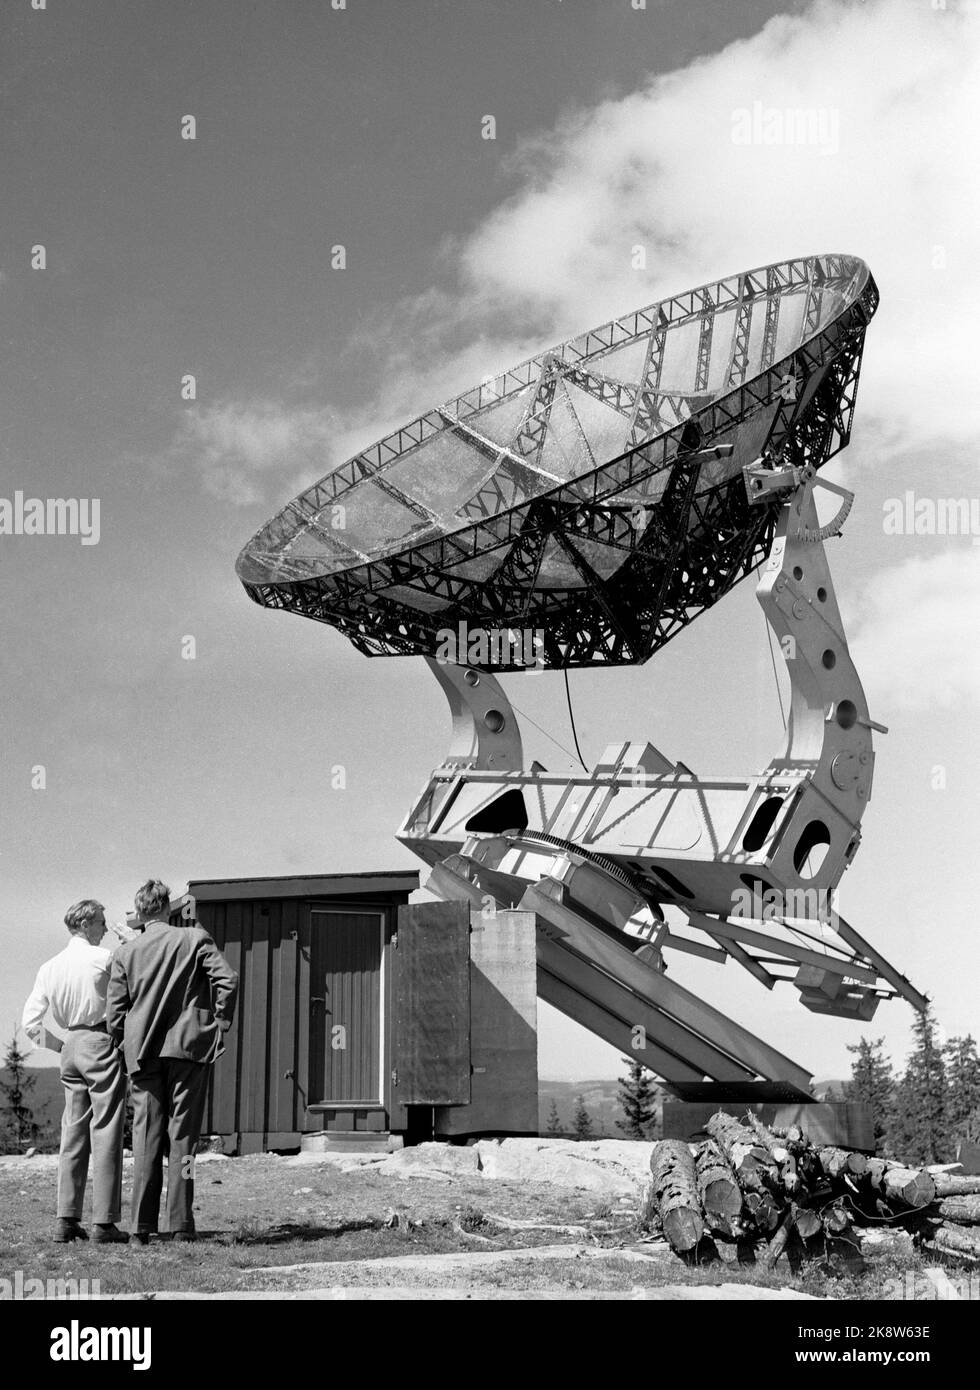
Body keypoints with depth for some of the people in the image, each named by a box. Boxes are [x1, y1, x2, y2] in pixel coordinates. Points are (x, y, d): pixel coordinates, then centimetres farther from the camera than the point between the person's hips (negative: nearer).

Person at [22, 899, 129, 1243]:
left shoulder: (49, 967, 8)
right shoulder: (104, 958, -10)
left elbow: (30, 1023, 7)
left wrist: (60, 1046, 16)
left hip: (71, 1046, 6)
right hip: (102, 1042, -6)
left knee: (72, 1134, 10)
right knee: (105, 1133, -4)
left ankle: (66, 1219, 10)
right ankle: (104, 1222, -5)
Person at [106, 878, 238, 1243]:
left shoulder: (125, 953, 5)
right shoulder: (195, 938, 0)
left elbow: (114, 1013, 2)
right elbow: (228, 980, -10)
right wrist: (219, 1025, 1)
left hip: (143, 1053, 2)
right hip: (189, 1047, -1)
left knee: (146, 1138, 6)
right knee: (182, 1137, 3)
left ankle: (142, 1227, 4)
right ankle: (180, 1224, 2)